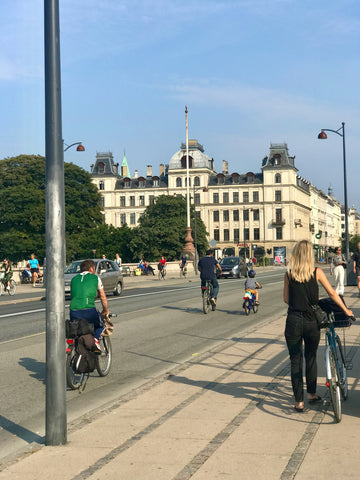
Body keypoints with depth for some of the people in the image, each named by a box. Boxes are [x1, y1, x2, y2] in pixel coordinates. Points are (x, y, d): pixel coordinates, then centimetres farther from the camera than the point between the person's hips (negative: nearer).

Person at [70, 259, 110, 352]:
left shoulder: (74, 279, 24)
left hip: (74, 310, 3)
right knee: (100, 325, 24)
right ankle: (96, 338, -2)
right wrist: (105, 311, 40)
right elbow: (103, 297, 24)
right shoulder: (95, 278, 16)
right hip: (89, 310, -3)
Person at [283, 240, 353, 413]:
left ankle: (299, 401, 8)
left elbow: (286, 299, 3)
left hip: (293, 322, -1)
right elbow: (332, 294, 0)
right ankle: (312, 394, 30)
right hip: (312, 322, 1)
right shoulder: (316, 273, -4)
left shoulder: (289, 274, -2)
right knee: (311, 358, 20)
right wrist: (346, 310, 12)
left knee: (295, 361, 6)